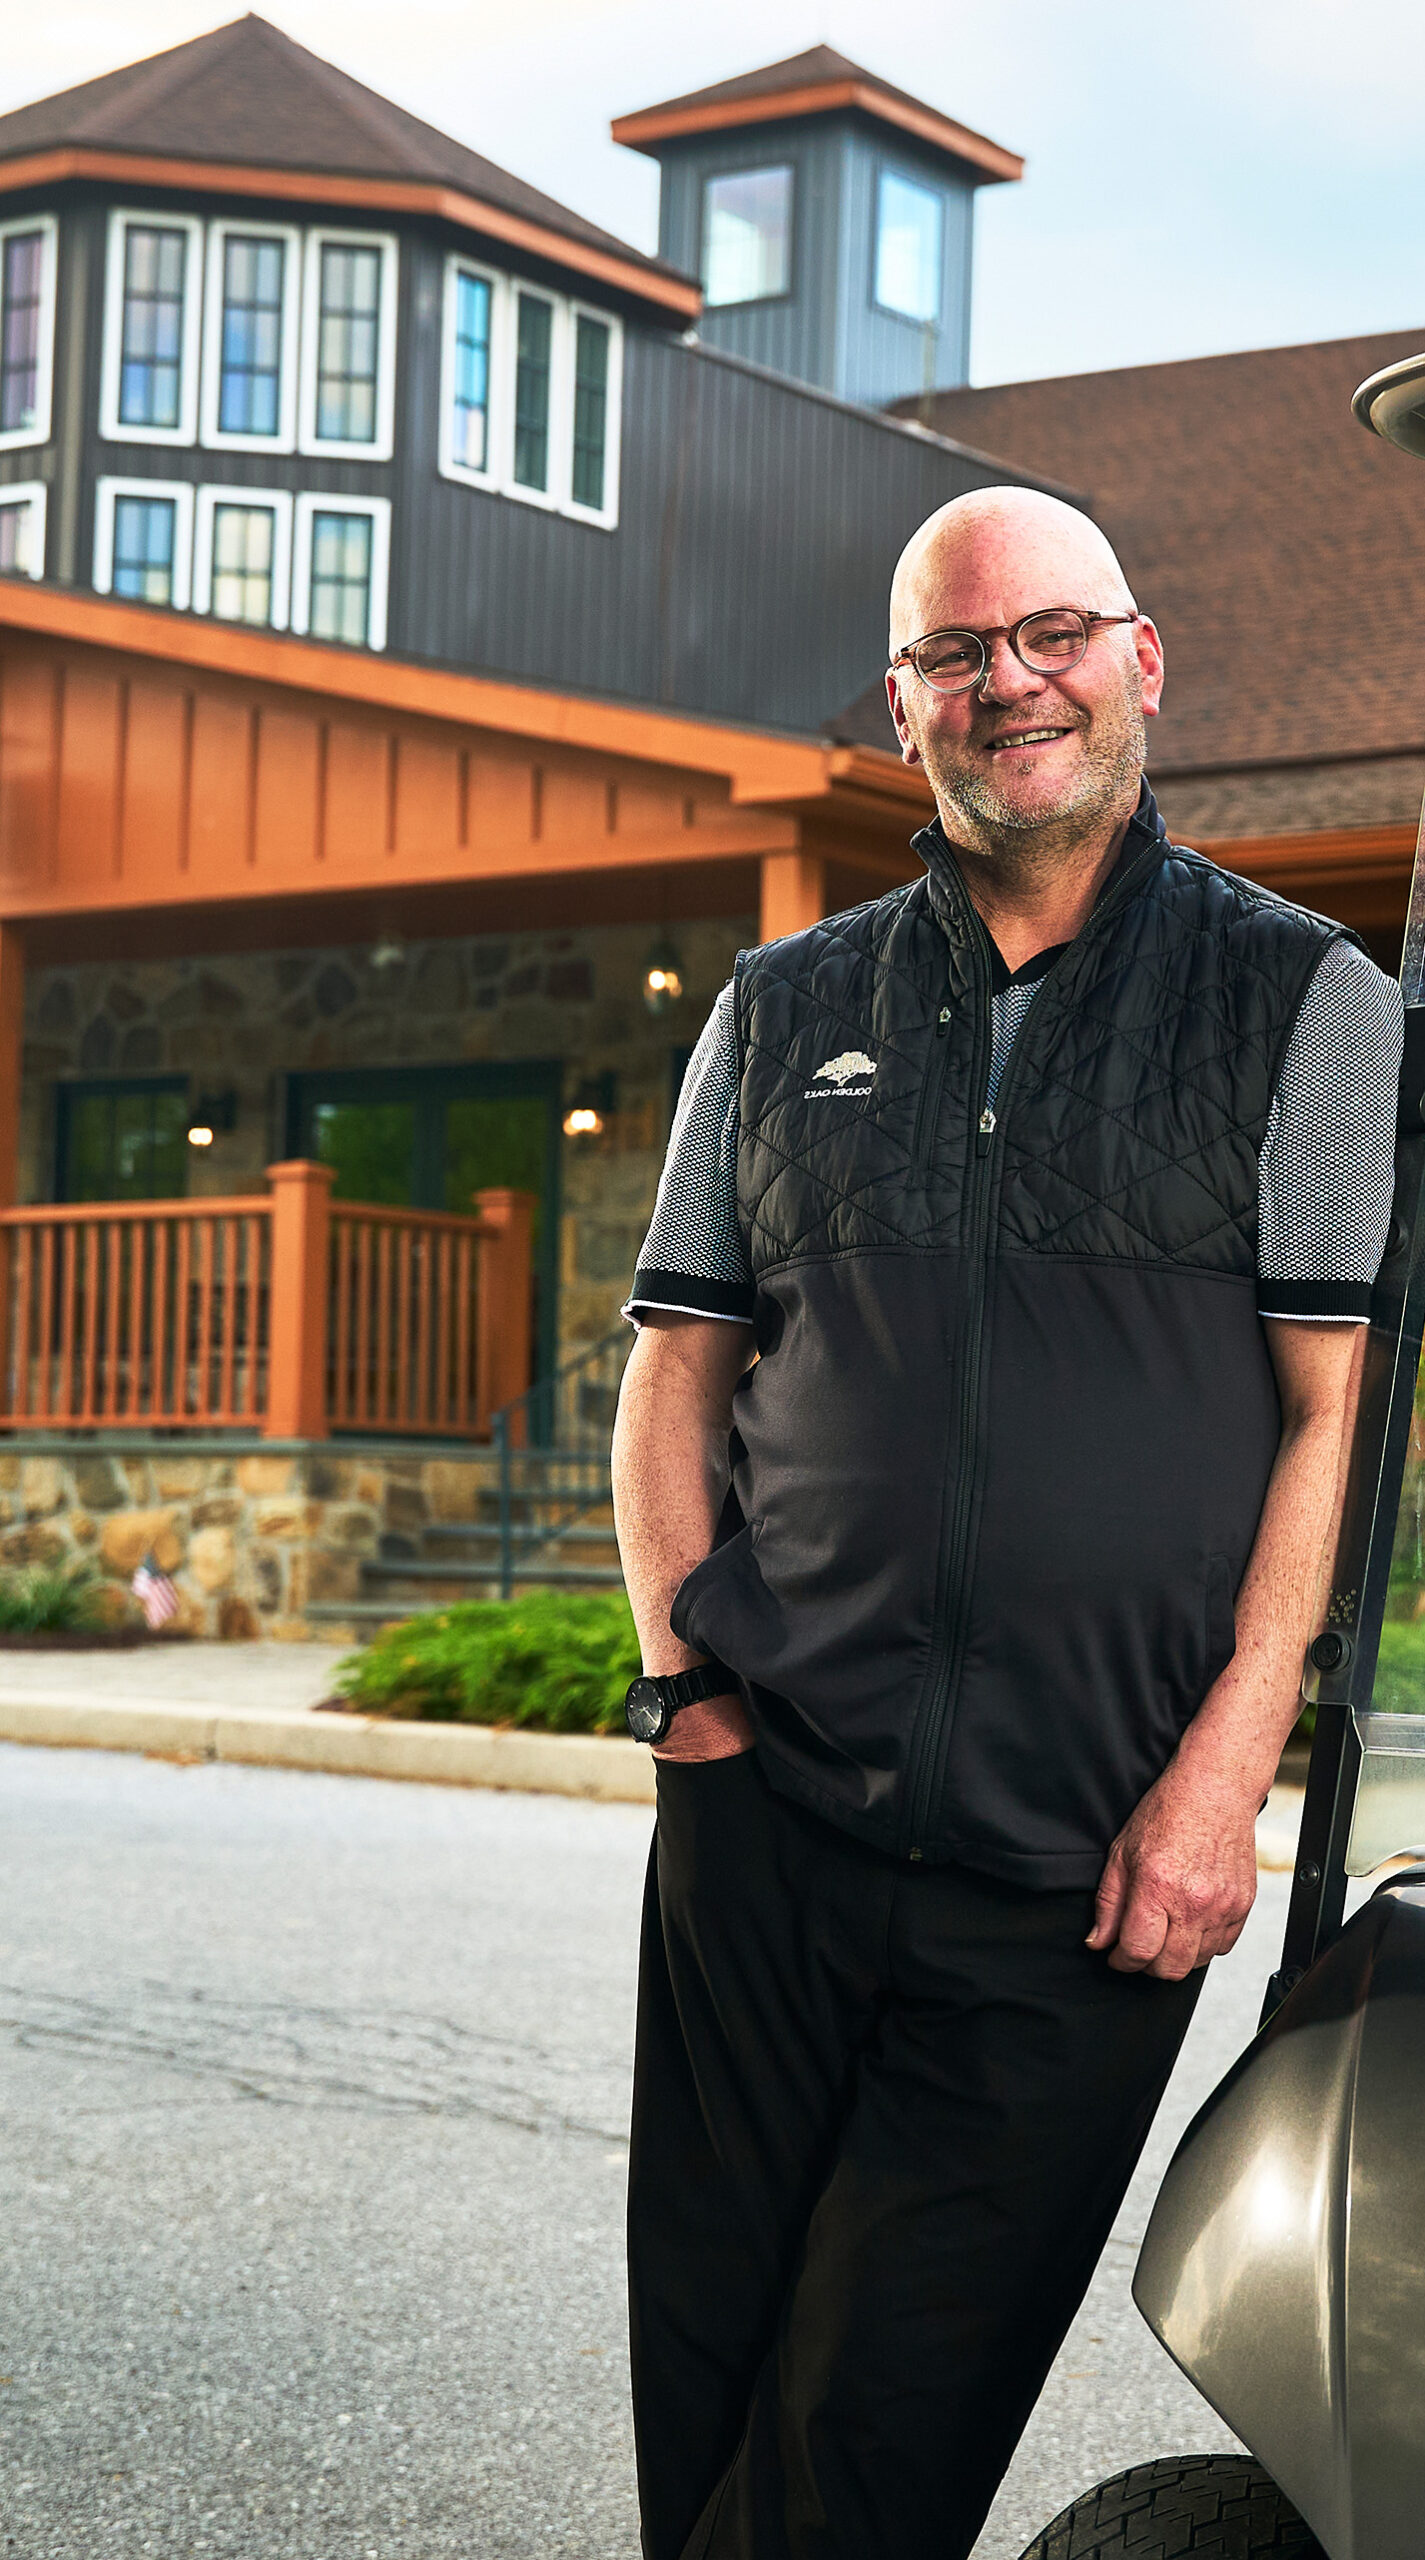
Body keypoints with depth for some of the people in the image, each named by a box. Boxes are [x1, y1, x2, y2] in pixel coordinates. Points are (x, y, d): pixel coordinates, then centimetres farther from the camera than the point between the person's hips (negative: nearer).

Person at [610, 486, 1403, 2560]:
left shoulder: (1303, 1002, 3)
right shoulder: (783, 1013, 13)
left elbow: (1333, 1410, -2)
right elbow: (674, 1376, 16)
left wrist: (1223, 1770, -10)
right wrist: (690, 1673, 2)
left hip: (1087, 1867, -3)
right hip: (767, 1821, 3)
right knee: (702, 2365, 9)